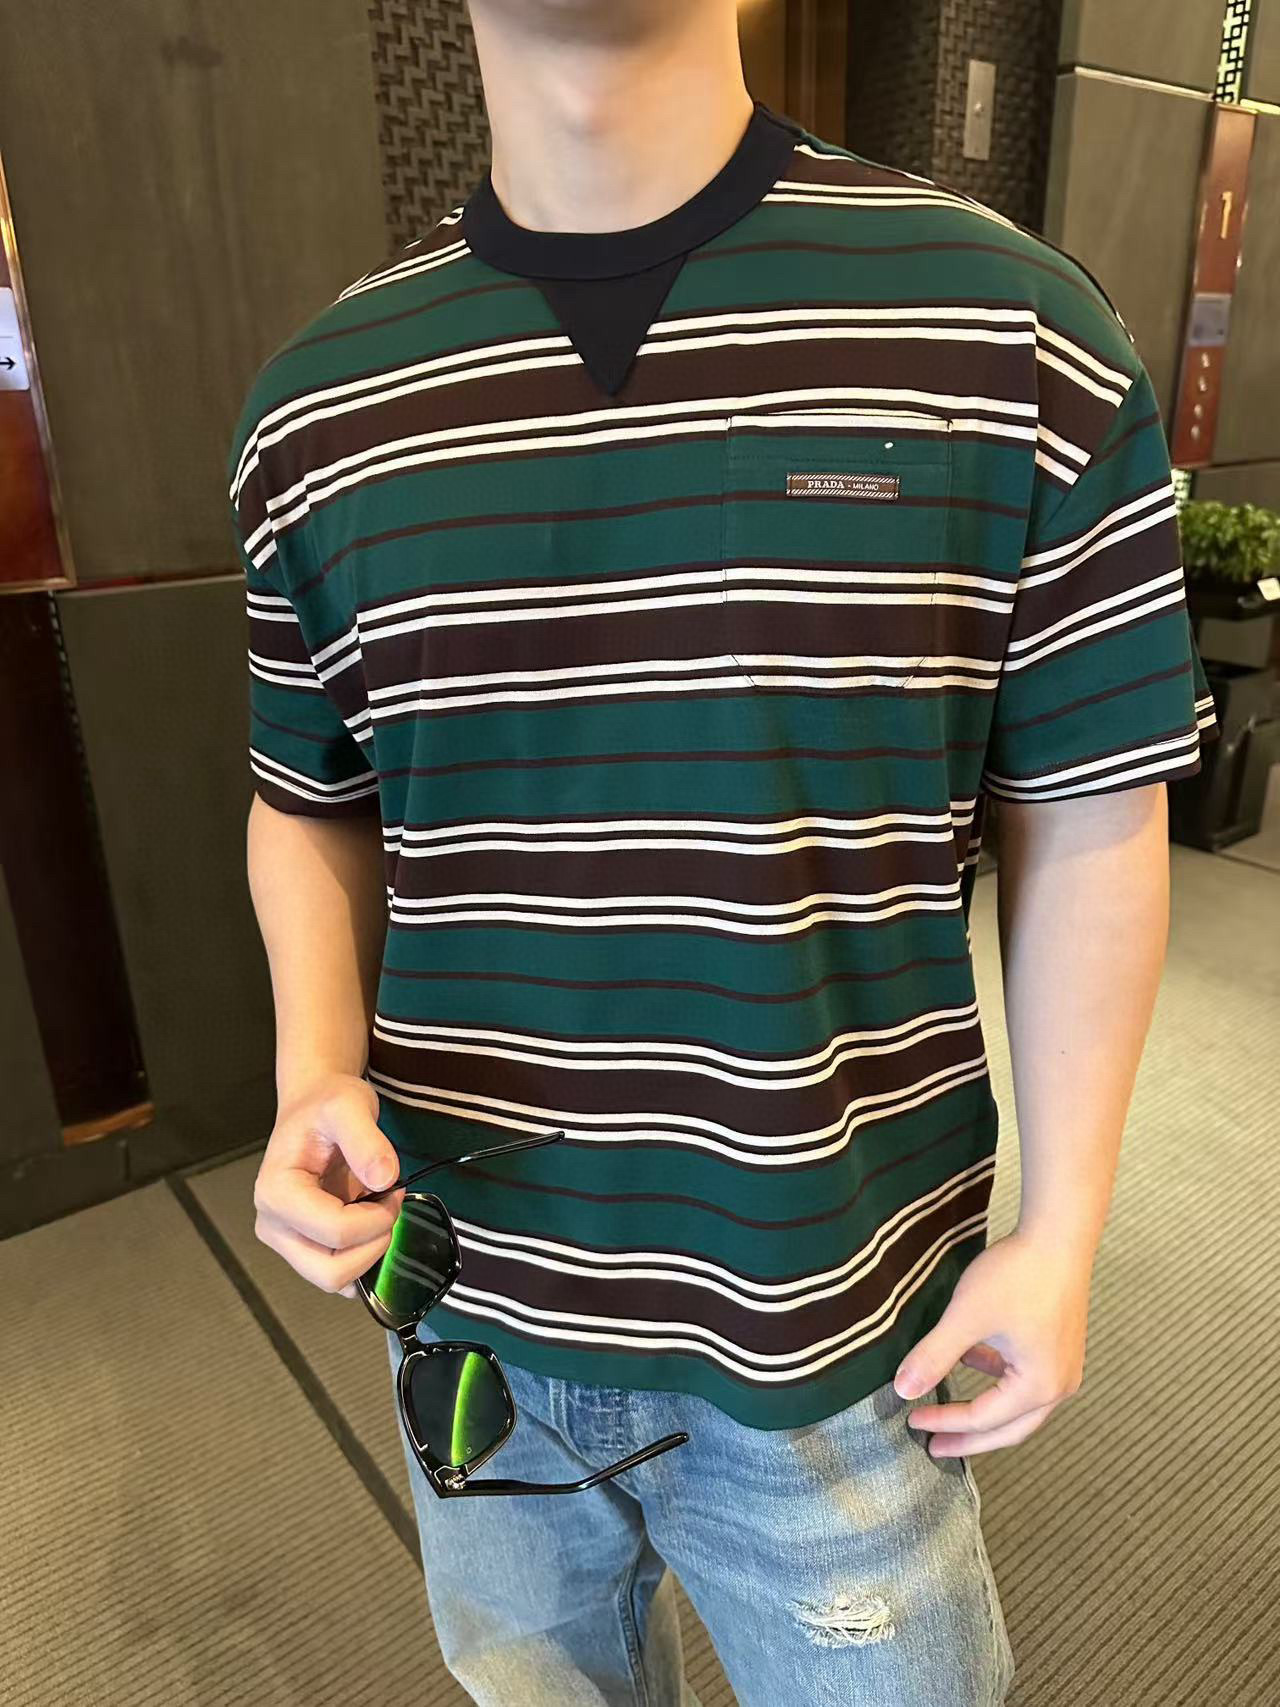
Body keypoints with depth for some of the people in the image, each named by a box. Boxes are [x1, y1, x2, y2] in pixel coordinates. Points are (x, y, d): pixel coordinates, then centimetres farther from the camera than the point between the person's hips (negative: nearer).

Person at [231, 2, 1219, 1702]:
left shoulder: (1013, 339, -12)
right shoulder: (320, 406, -4)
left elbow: (1088, 827, -6)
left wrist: (1060, 1233, -4)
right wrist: (317, 1077, -10)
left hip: (830, 1330, -2)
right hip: (470, 1305, 4)